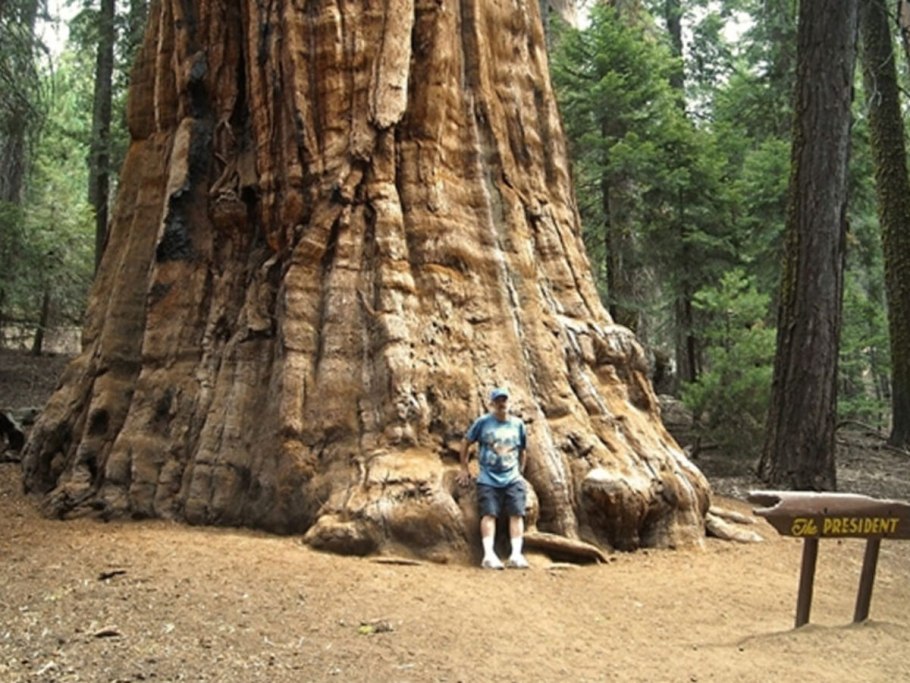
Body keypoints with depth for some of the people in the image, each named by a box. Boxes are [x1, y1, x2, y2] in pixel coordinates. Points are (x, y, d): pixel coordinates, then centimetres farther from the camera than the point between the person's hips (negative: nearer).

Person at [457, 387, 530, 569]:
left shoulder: (517, 424, 8)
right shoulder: (483, 422, 0)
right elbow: (466, 443, 8)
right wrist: (464, 468, 9)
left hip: (513, 479, 2)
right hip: (488, 479, -2)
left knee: (516, 514, -8)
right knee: (489, 514, -10)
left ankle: (516, 555, -10)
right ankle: (488, 555, -16)